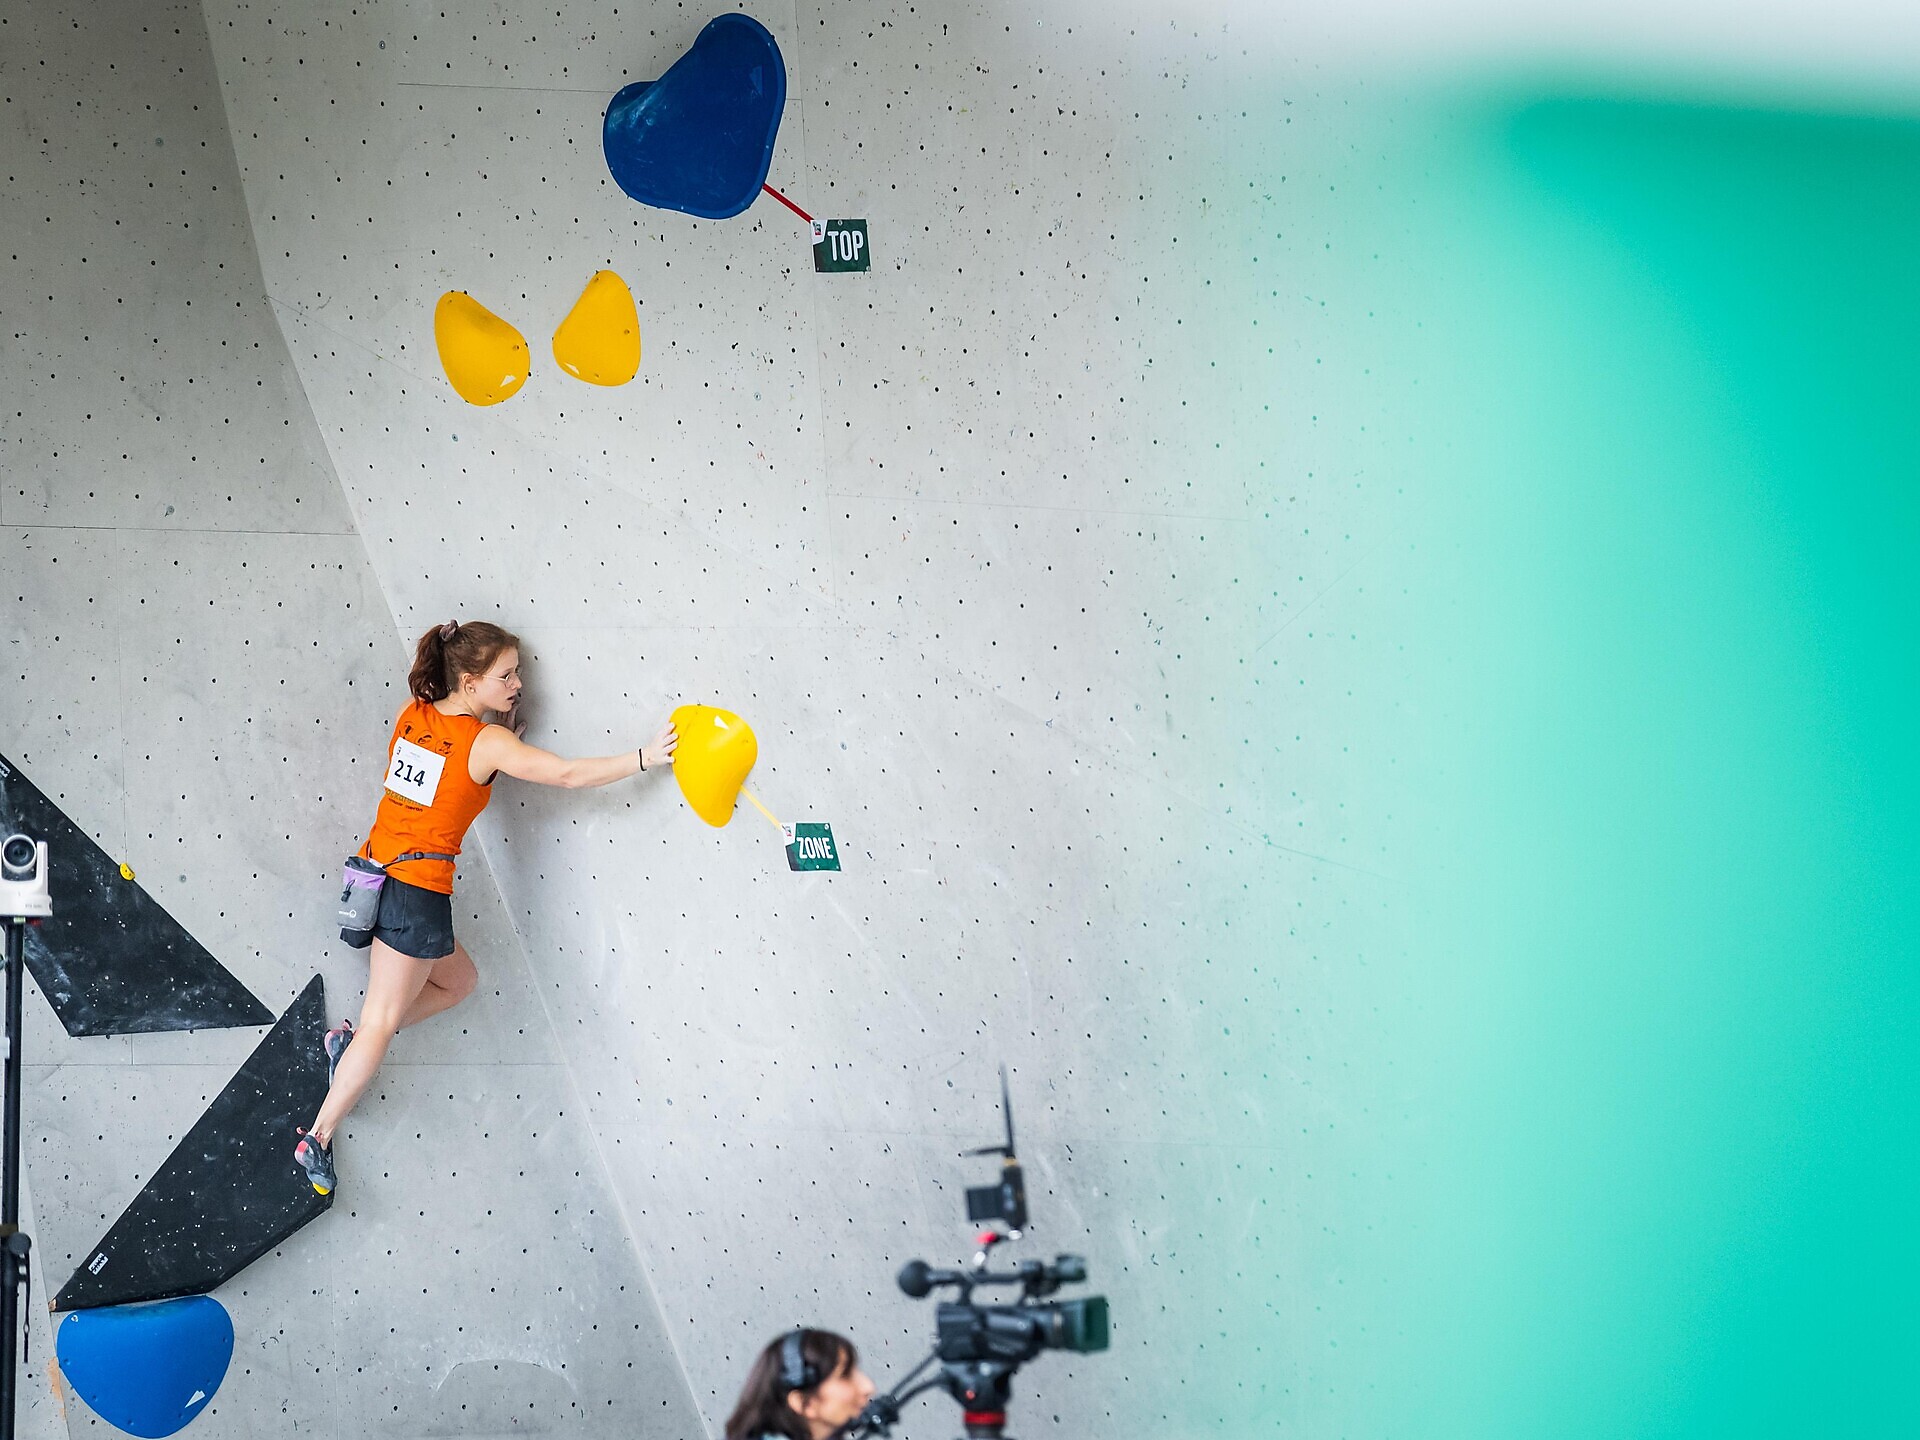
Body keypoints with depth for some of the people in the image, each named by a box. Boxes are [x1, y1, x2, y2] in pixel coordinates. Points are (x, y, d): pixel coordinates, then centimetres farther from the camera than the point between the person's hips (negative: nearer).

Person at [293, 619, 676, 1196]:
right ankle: (318, 1138, -3)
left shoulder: (413, 714, 6)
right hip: (418, 893, -8)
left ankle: (350, 1038, 15)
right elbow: (569, 774, -13)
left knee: (459, 981, 24)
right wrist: (646, 757, -11)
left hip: (376, 871, 8)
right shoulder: (487, 743, -12)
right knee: (382, 1023, -1)